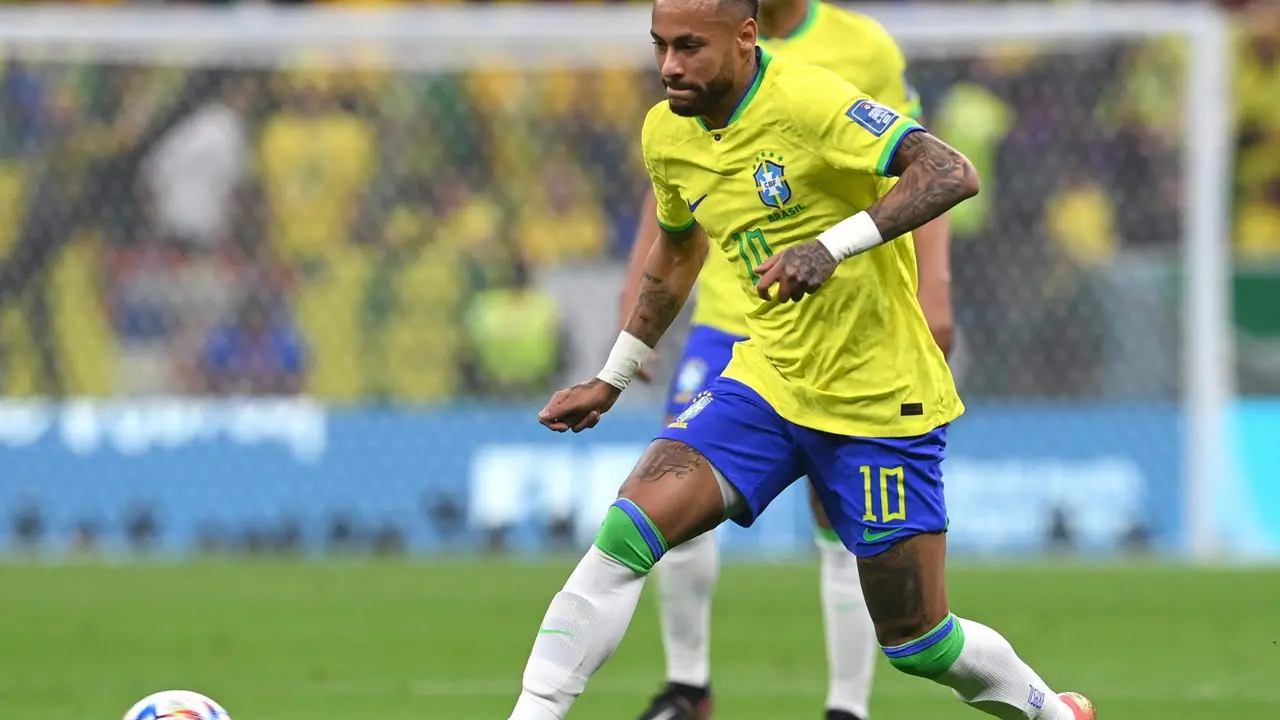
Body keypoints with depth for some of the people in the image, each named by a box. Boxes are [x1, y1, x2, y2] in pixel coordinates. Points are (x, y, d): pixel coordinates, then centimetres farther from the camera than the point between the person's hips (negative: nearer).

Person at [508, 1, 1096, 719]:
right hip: (767, 382, 6)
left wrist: (831, 245, -40)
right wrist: (612, 380, 26)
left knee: (917, 645, 2)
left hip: (881, 403, -6)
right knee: (629, 528, -17)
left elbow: (952, 174, -30)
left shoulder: (807, 100, -20)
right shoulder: (668, 133, 2)